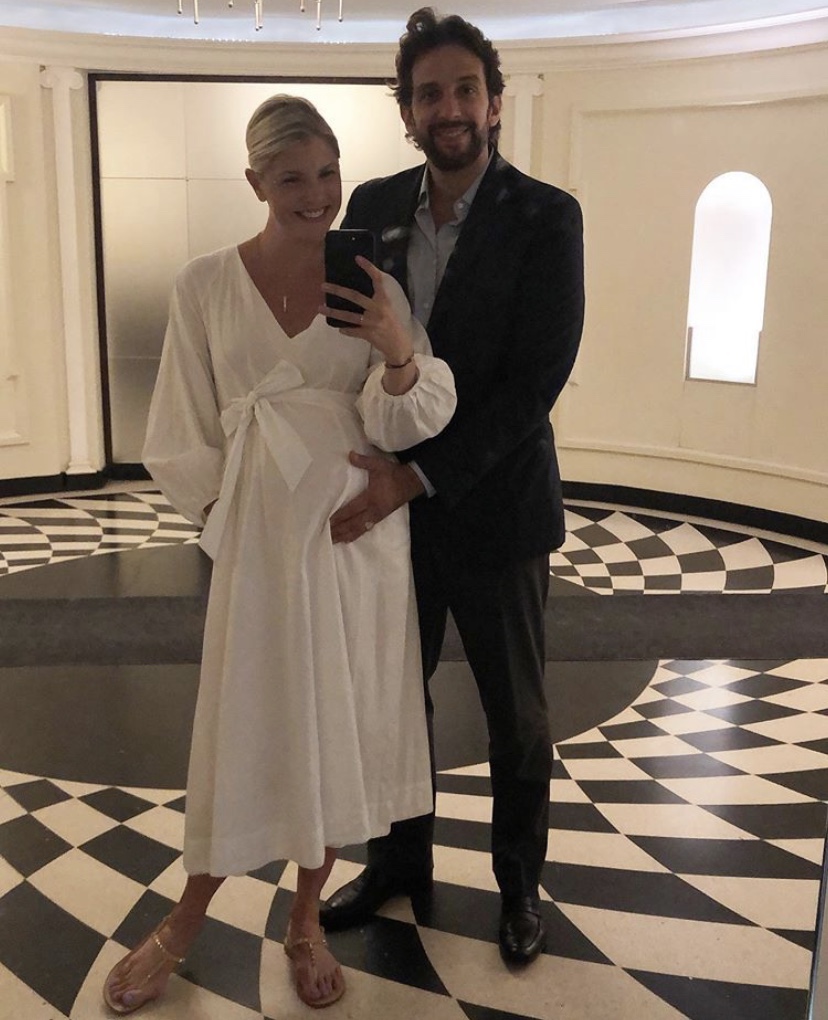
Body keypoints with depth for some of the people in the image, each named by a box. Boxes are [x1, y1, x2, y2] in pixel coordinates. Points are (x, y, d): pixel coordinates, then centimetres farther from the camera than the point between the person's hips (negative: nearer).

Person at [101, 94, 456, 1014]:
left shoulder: (370, 283, 0)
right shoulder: (205, 286, -2)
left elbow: (401, 423, -6)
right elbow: (188, 435, 4)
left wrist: (400, 355, -24)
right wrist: (225, 508, 0)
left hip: (360, 533, 2)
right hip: (259, 535, -1)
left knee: (341, 724, 10)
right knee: (246, 723, 6)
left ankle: (306, 920, 32)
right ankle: (184, 923, 29)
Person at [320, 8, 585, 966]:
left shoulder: (546, 218, -11)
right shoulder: (372, 207, 2)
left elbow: (536, 381, -18)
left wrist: (418, 475, -23)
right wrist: (371, 469, -7)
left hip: (491, 507, -3)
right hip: (389, 501, 4)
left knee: (515, 715, 13)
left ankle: (519, 878, 37)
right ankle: (399, 860, 40)